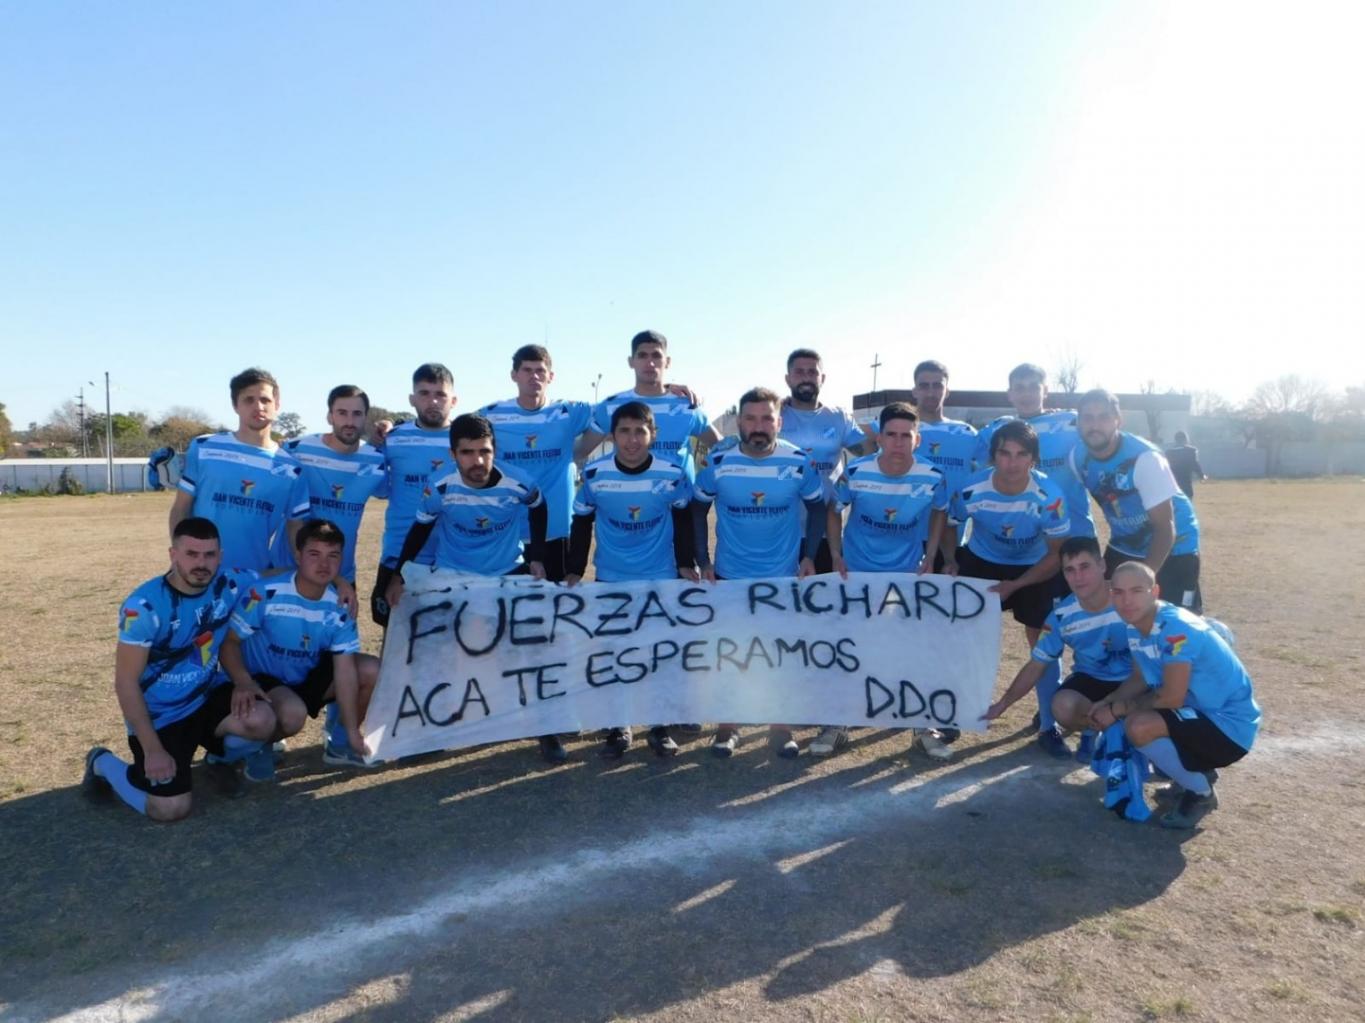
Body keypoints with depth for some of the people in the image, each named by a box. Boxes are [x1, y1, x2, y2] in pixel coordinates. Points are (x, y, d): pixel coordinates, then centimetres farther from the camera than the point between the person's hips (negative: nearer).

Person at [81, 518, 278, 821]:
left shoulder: (229, 584, -10)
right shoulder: (144, 606, -22)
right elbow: (126, 683, -18)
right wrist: (153, 750, -21)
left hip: (207, 697, 4)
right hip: (159, 716, -4)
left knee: (262, 721, -26)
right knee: (171, 809, -12)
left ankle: (222, 759, 11)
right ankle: (103, 763, 18)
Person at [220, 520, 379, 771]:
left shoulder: (340, 607, -12)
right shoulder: (265, 593, -24)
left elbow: (344, 669, -13)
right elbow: (230, 641, -15)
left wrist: (353, 732, -14)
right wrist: (243, 682, -35)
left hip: (309, 677, 5)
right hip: (263, 678, -5)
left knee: (373, 671, -14)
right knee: (293, 713, -36)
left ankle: (340, 744, 9)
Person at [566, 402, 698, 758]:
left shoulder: (672, 474, -14)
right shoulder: (594, 474, -13)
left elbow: (683, 521, 2)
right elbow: (581, 524, -1)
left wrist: (687, 564, 2)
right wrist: (574, 572, -1)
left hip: (662, 578, 0)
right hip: (610, 579, 0)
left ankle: (660, 725, 26)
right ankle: (618, 727, 25)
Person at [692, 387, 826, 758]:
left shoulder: (800, 463, -9)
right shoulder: (718, 463, -9)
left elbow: (817, 508, 5)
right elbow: (698, 510, 3)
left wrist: (808, 556, -3)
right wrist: (704, 562, -1)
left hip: (785, 577, 0)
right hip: (730, 577, 0)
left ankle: (781, 727, 29)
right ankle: (727, 726, 28)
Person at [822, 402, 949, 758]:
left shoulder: (933, 478, -16)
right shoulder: (856, 472, -18)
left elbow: (940, 513, 5)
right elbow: (834, 511, -1)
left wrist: (929, 560, 0)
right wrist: (836, 556, -6)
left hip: (907, 575, 1)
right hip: (856, 574, 0)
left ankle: (926, 726, 22)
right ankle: (836, 724, 20)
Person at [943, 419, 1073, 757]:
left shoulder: (1050, 497, -29)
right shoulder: (971, 491, -26)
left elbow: (1056, 554, -16)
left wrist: (1013, 586, -23)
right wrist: (950, 561, -18)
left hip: (1034, 568, -1)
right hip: (981, 562, 1)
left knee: (1043, 642, -3)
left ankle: (1048, 727, 12)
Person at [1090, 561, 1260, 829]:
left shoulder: (1176, 628, -28)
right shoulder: (1136, 626, -1)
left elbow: (1172, 697, -28)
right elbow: (1141, 680, 9)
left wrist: (1117, 709, -16)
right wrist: (1107, 703, -8)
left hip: (1230, 725, -9)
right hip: (1201, 712, 9)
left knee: (1139, 727, -29)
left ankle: (1200, 792, -2)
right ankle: (1199, 771, 20)